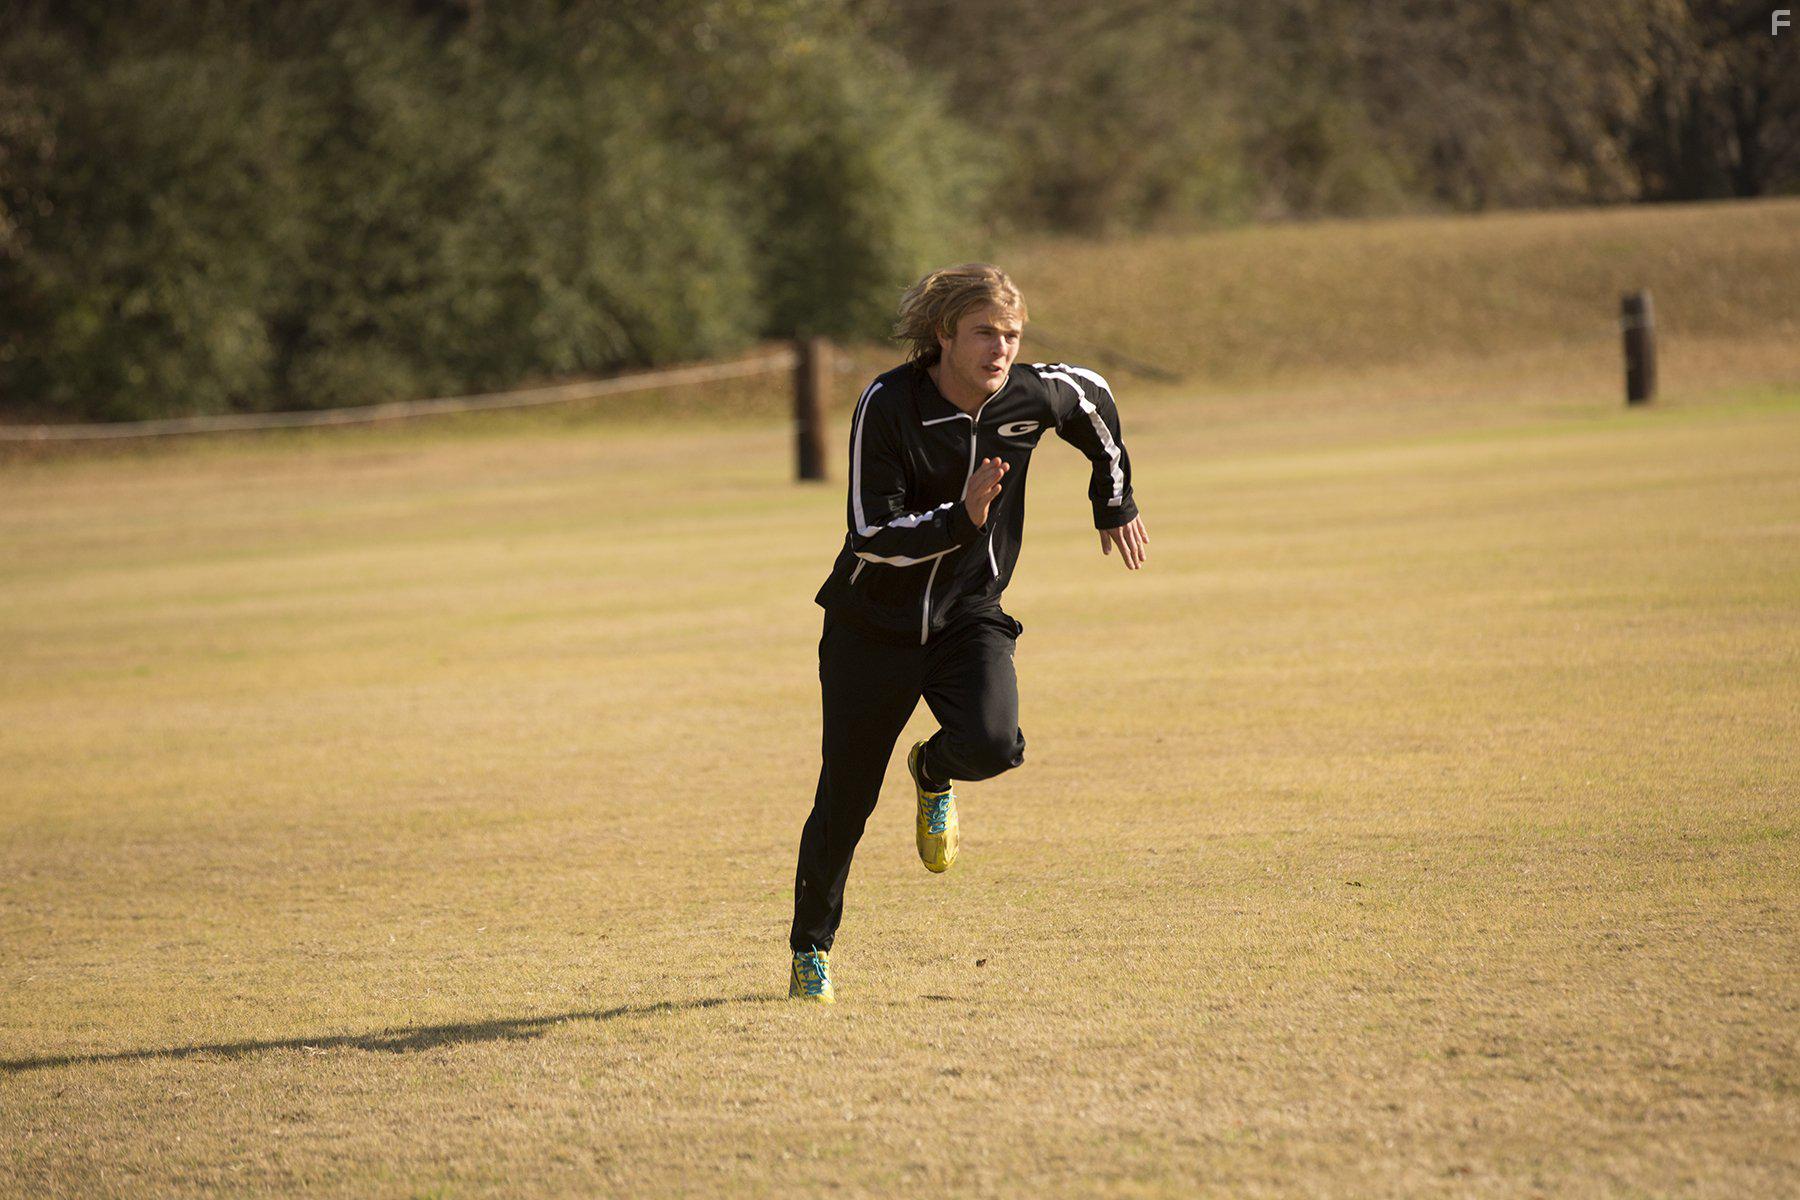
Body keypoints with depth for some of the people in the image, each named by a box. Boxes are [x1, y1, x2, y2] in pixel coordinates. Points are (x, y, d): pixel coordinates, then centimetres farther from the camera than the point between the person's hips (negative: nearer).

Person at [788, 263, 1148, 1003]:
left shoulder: (1032, 395, -10)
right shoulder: (888, 405, -19)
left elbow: (1095, 403, 15)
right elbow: (873, 537, -21)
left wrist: (1115, 505, 25)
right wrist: (961, 519, -36)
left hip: (970, 615, 2)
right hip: (874, 624, -2)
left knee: (991, 744, -27)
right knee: (845, 800, 2)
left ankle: (935, 775, 11)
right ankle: (811, 951, 26)